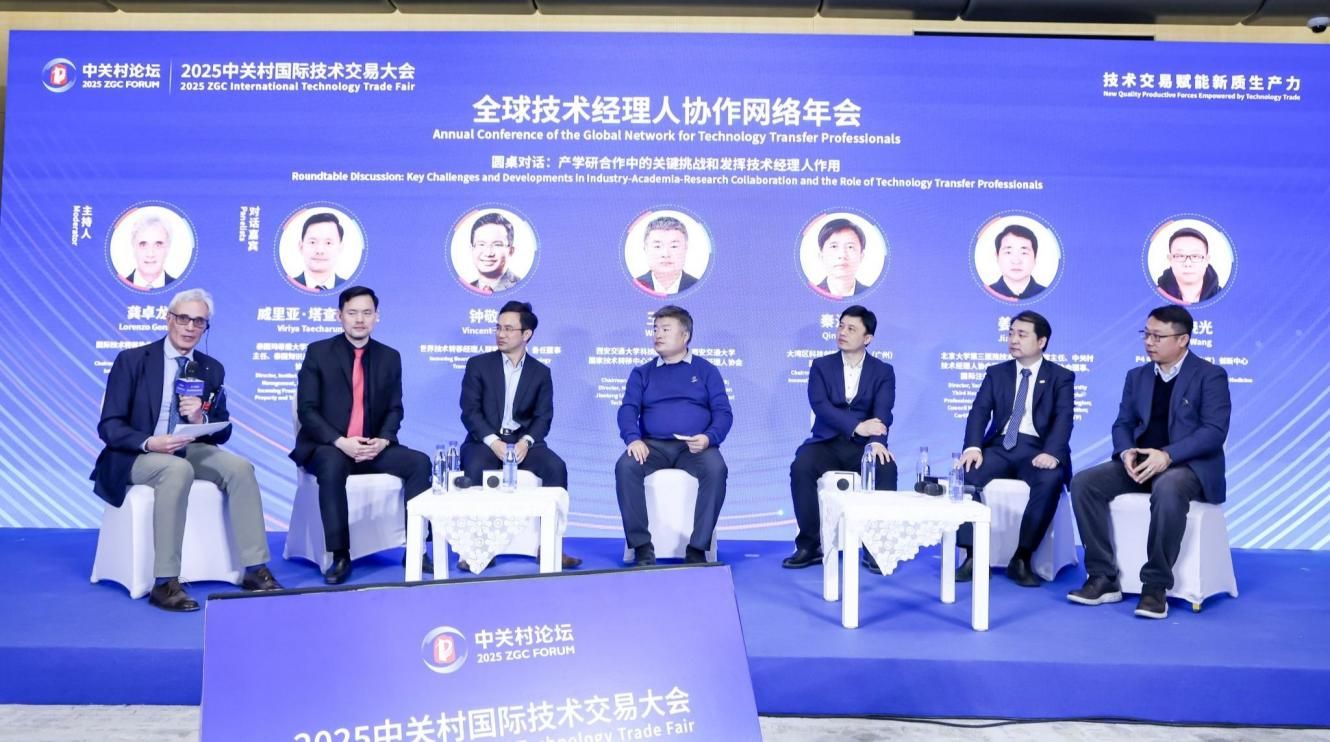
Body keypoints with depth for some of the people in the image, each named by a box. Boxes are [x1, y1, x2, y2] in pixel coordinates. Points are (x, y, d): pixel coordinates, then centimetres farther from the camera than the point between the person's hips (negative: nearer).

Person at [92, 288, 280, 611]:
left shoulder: (212, 369, 8)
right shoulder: (132, 360, -4)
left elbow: (222, 432, 9)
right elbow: (109, 426, -10)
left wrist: (200, 419, -15)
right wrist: (150, 443, -30)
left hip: (191, 450, 4)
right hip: (137, 455, -4)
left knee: (240, 467, -23)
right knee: (178, 470, -36)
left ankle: (255, 569, -18)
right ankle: (165, 583, -32)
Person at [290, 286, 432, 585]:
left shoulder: (390, 357, 10)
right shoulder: (318, 352, 0)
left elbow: (395, 409, 7)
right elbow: (307, 410, -6)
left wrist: (383, 440, -14)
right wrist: (340, 442, -21)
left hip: (372, 447, 3)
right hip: (326, 447, -3)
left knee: (420, 462, -20)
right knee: (332, 466, -37)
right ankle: (340, 556, -28)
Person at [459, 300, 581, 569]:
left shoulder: (541, 372, 10)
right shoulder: (478, 365, 5)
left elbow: (543, 416, 1)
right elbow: (470, 411, -4)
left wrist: (526, 441, -20)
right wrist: (493, 441, -20)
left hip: (523, 441, 1)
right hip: (486, 440, -1)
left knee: (556, 467, -27)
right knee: (475, 469, -35)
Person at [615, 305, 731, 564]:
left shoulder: (706, 370, 13)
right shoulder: (642, 373, 18)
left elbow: (723, 412, 4)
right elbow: (628, 409, 5)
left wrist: (708, 438, -18)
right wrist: (633, 438, -18)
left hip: (695, 446, -1)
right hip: (653, 445, 1)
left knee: (716, 469, -34)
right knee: (625, 467, -30)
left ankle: (697, 548, -25)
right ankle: (642, 546, -23)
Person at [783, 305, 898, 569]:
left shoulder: (883, 371, 7)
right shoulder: (821, 366, 8)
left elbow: (882, 413, -10)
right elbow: (820, 405, -10)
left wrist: (876, 441, -32)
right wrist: (857, 426, -25)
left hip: (864, 446, 0)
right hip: (828, 443, 0)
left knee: (887, 469, -31)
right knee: (800, 467, -30)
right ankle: (810, 545, -18)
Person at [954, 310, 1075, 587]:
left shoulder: (1062, 377, 8)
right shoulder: (996, 373, 15)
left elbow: (1064, 419, -7)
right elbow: (979, 411, 2)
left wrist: (1051, 453, -28)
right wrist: (972, 447, -19)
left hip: (1038, 449, -2)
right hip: (1001, 446, 2)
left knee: (1050, 480, -35)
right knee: (966, 472, -28)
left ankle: (1021, 559, -23)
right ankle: (973, 556, -22)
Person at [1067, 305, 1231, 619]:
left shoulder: (1210, 375, -2)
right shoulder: (1137, 376, 15)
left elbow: (1215, 431, -13)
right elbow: (1123, 424, 12)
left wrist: (1167, 455, -26)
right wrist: (1126, 452, -12)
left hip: (1190, 465, -5)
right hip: (1141, 462, 6)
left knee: (1168, 490, -41)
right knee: (1083, 482, -20)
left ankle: (1156, 585, -27)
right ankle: (1103, 578, -16)